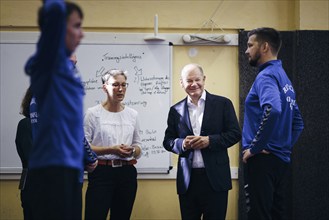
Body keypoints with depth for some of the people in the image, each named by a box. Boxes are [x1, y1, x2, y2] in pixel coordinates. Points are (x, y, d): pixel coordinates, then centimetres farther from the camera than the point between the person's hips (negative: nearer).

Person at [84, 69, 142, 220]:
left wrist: (132, 151, -7)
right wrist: (111, 149, -16)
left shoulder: (132, 114, 11)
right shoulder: (93, 113, -2)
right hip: (102, 173, -4)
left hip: (127, 174, 4)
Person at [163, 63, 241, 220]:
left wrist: (210, 140, -14)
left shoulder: (223, 104, 3)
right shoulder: (176, 110, 10)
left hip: (215, 177, -2)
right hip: (187, 179, 2)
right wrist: (182, 144, -11)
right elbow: (167, 141, 11)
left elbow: (235, 134, 0)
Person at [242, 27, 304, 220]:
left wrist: (254, 147, -23)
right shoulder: (284, 78, 17)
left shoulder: (266, 76, -12)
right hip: (281, 159, 9)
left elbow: (273, 109, -32)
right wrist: (286, 147, 16)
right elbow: (298, 123, 23)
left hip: (263, 159, -9)